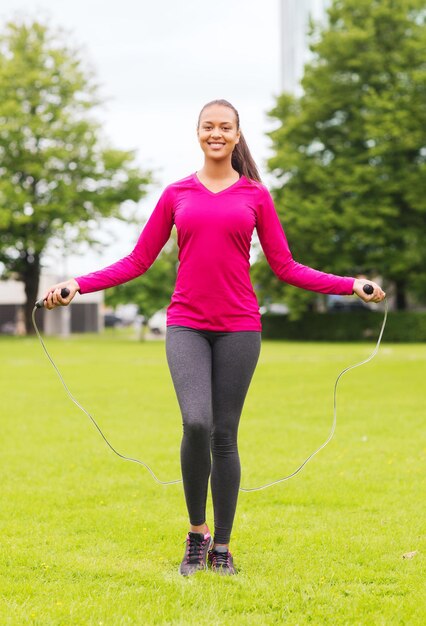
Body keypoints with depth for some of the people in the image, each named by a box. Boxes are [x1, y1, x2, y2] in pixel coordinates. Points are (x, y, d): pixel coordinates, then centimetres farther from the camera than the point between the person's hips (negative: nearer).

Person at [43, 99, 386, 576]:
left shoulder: (256, 196, 8)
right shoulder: (176, 195, 9)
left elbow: (285, 267, 7)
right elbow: (137, 261, 8)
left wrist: (351, 285, -2)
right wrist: (77, 285, -3)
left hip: (238, 327, 0)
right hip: (187, 326, 0)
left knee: (224, 435, 1)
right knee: (196, 424, -19)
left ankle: (221, 547, 14)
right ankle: (196, 532, 1)